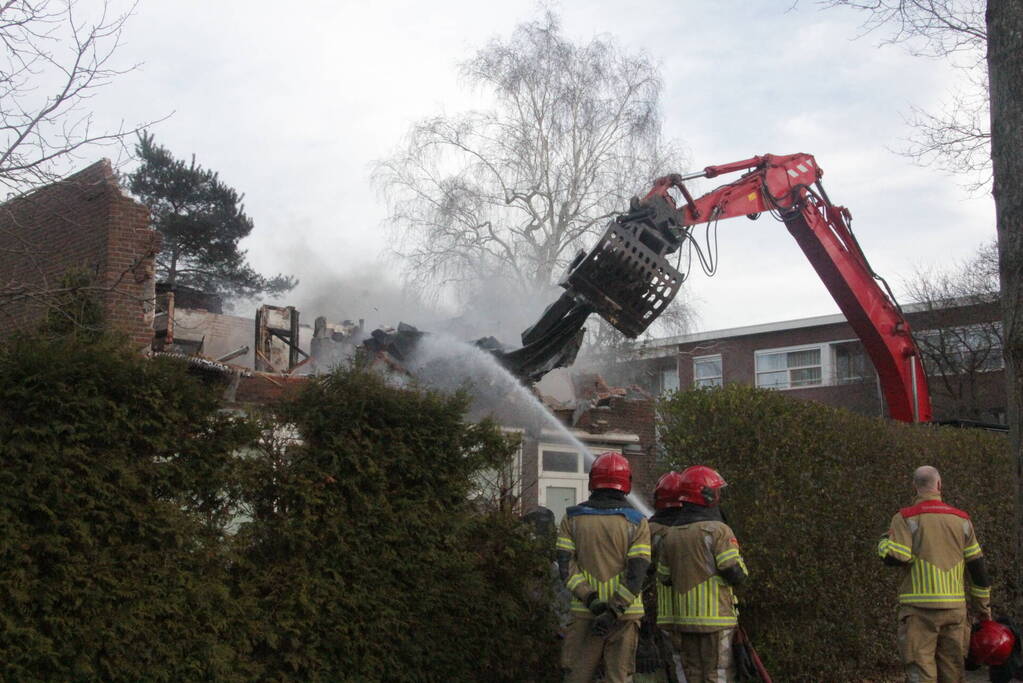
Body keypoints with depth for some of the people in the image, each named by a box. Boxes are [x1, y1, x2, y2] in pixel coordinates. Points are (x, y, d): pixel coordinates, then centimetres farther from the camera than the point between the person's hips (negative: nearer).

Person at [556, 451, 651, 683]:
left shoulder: (572, 518, 3)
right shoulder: (637, 522, -1)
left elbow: (566, 566, -6)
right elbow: (637, 574, -11)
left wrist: (592, 600, -12)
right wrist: (614, 612, -15)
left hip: (584, 613, 1)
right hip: (626, 614, -1)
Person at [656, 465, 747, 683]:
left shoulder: (670, 536, 8)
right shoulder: (718, 530, -11)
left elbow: (664, 579, 10)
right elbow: (736, 574, -14)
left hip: (683, 617, 6)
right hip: (715, 616, -6)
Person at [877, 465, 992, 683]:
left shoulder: (906, 518, -4)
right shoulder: (962, 520, 9)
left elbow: (895, 558, -14)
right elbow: (977, 566, 10)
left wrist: (884, 541, 8)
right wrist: (982, 606, 18)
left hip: (920, 608, -4)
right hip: (955, 608, 4)